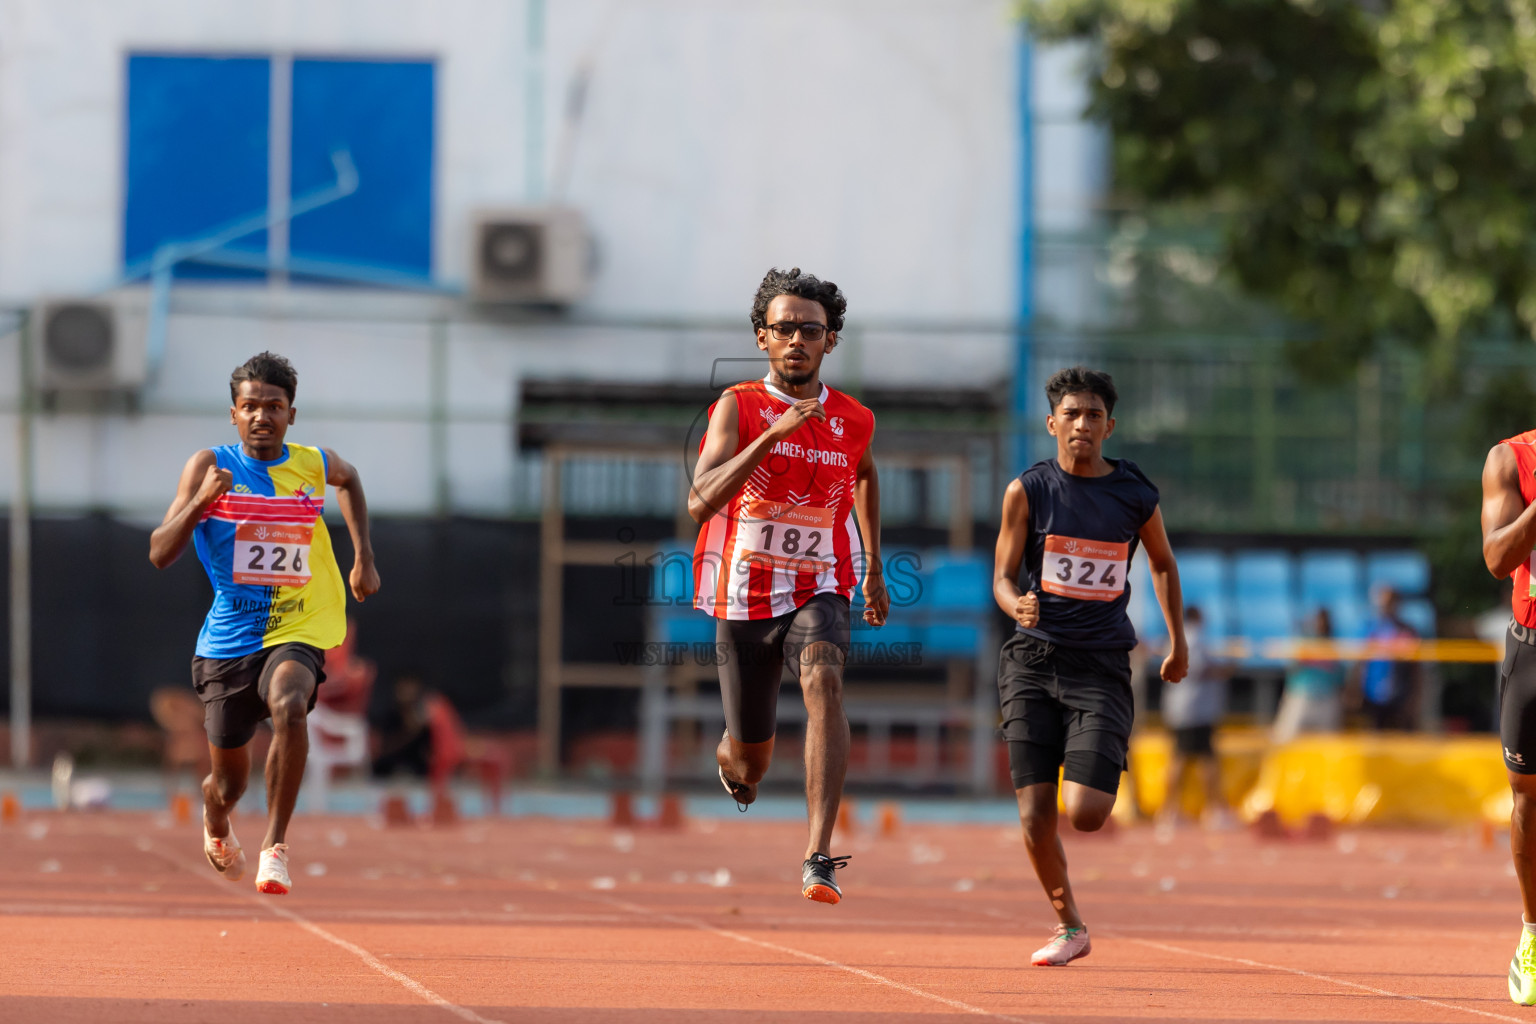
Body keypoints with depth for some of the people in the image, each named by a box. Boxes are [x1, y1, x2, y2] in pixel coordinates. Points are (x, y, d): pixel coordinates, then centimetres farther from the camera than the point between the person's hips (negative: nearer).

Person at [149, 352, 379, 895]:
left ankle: (274, 845, -26)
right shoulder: (210, 466, -8)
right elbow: (159, 554, -15)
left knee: (288, 706, -35)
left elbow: (349, 479, 26)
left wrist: (364, 556, 16)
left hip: (297, 630, 0)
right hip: (228, 639, 0)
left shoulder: (314, 465, -1)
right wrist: (200, 501, -32)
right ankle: (215, 823, 48)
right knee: (229, 784, 8)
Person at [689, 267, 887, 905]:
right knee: (749, 764, 11)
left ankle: (819, 856, -41)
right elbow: (701, 502, -25)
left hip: (817, 590, 1)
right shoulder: (738, 407, -10)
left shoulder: (853, 422, 0)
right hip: (742, 595, -1)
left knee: (823, 684, -33)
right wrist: (771, 435, -34)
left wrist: (874, 566, 28)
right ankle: (733, 762, 53)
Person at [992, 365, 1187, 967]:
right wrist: (1016, 604, -22)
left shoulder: (1136, 497, 3)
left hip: (1102, 664, 0)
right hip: (1033, 661, 0)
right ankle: (1068, 926, 16)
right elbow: (1003, 576, 1)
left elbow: (1163, 563, 21)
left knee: (1085, 815, -13)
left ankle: (1097, 777, 25)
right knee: (1035, 815, -5)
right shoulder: (1027, 491, 1)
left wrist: (1178, 642, 25)